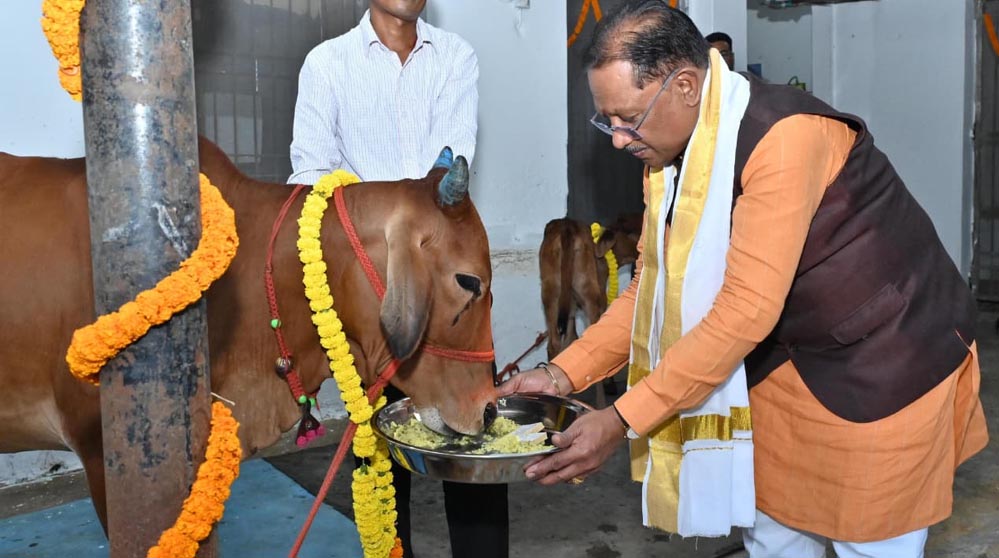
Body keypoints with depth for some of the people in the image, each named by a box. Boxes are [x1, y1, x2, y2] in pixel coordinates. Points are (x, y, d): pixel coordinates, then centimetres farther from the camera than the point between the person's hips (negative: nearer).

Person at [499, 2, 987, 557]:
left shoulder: (784, 136, -29)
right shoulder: (672, 151, -4)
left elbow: (746, 310, -31)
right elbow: (655, 285, 1)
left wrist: (621, 422, -30)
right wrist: (564, 373, -8)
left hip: (886, 368, -6)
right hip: (793, 361, 7)